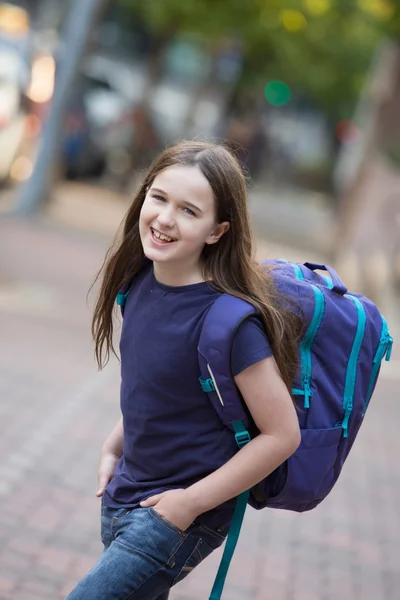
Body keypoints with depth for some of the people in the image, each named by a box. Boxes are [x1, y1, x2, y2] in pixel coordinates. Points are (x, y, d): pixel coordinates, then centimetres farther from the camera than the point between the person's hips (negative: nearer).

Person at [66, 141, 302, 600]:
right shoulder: (140, 280, -2)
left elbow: (282, 434, -20)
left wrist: (192, 502, -17)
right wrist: (113, 448, 11)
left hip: (180, 519, -7)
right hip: (124, 502, 7)